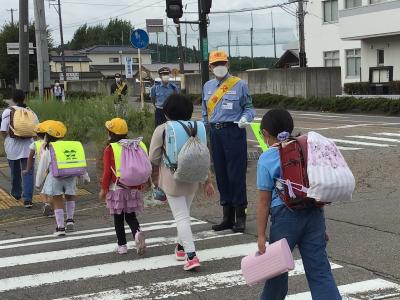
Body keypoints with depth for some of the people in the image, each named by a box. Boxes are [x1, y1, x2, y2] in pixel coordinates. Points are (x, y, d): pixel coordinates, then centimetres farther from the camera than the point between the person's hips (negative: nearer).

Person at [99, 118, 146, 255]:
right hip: (133, 189, 4)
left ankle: (122, 245, 12)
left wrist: (103, 189, -1)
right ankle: (137, 232, -14)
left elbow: (107, 172, -11)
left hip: (116, 188, -4)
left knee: (118, 218, 8)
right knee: (130, 216, 13)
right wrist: (140, 187, 19)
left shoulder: (110, 149, -9)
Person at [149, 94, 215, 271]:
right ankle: (181, 247, 38)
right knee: (185, 213, 22)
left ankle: (191, 255, -15)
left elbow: (153, 159, -3)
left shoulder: (162, 130, -8)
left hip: (172, 179, -4)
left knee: (181, 217, -4)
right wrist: (207, 181, 11)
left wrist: (155, 178, 13)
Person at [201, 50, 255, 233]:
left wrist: (245, 118, -17)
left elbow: (249, 108, 3)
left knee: (236, 174, -4)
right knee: (221, 175, 9)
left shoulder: (239, 85, 0)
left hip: (233, 131, -5)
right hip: (215, 133, 5)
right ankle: (227, 218, 19)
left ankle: (240, 218, 5)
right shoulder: (207, 87, 14)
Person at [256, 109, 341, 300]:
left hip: (287, 216, -4)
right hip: (314, 213, 4)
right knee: (319, 270, 3)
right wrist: (322, 227, 20)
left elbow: (264, 202, -7)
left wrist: (261, 235, -3)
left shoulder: (267, 160, -5)